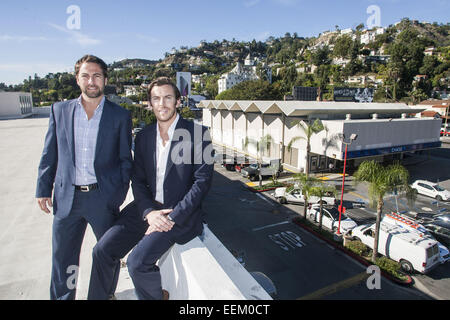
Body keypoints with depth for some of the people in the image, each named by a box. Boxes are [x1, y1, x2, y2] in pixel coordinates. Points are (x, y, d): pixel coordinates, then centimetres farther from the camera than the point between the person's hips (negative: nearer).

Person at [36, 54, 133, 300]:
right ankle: (62, 297, 40)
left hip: (103, 198, -2)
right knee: (62, 257, 17)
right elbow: (49, 155, 9)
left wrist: (119, 193, -6)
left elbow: (125, 159, 0)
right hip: (67, 198, 2)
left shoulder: (120, 115, -1)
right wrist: (44, 188, 6)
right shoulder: (59, 110, 6)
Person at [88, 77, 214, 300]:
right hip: (147, 209, 5)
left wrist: (172, 217, -16)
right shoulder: (143, 137, 8)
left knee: (138, 261, -18)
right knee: (102, 251, -4)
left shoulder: (197, 134, -9)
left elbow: (202, 181, -12)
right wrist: (149, 212, -11)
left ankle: (158, 295, 14)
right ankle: (99, 296, 23)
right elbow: (138, 181, 7)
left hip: (180, 213, -5)